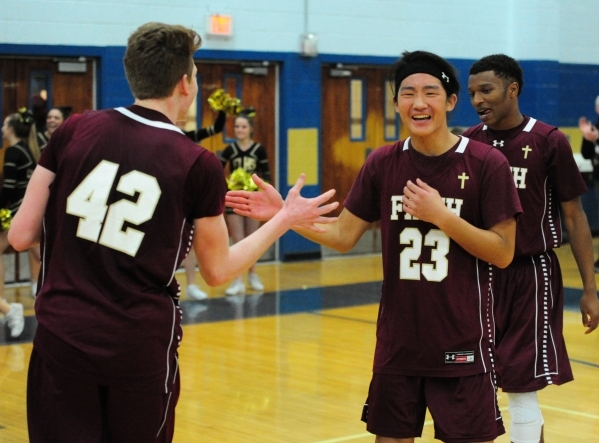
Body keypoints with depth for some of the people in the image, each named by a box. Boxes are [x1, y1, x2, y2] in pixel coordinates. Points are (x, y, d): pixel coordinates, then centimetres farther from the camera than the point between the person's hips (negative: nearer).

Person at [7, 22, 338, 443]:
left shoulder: (75, 130, -1)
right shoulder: (198, 165, -5)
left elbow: (21, 236, 1)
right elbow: (218, 270, 6)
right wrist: (286, 219, 16)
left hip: (62, 335, 1)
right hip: (141, 345, -1)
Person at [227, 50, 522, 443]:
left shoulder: (487, 164, -9)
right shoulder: (383, 164, 2)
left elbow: (503, 253, -10)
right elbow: (343, 236, 2)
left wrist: (440, 214, -20)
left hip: (462, 343, -3)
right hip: (397, 340, 4)